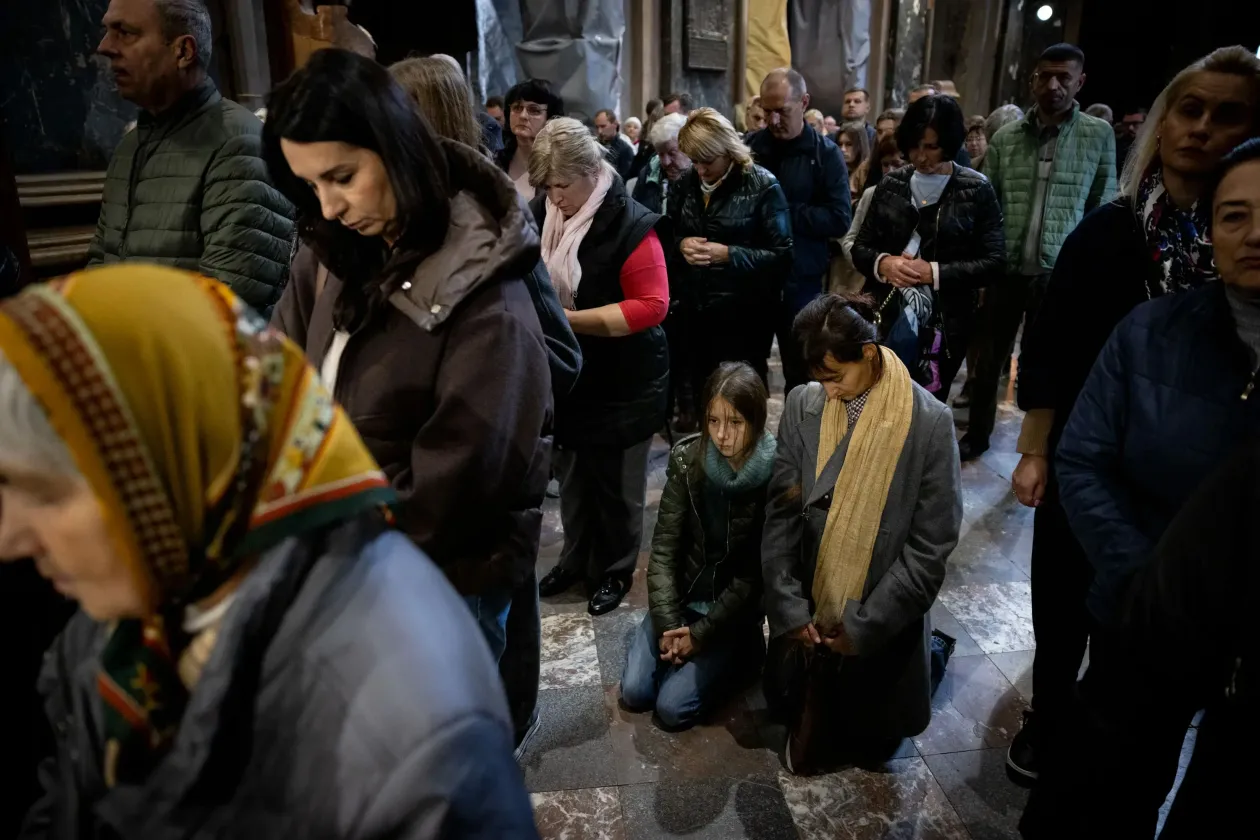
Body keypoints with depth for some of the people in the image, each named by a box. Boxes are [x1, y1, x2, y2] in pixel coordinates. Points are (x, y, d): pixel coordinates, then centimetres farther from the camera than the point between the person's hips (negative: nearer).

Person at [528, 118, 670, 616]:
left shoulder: (629, 225, -19)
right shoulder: (543, 215, -2)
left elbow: (652, 305, -23)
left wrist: (570, 318, -25)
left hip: (622, 382, -5)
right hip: (565, 375, 5)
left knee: (616, 483, 10)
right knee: (571, 477, 18)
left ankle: (616, 569, 30)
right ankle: (576, 559, 38)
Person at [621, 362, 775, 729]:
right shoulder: (688, 458, -10)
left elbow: (756, 573, -14)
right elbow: (664, 548, -6)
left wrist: (702, 632, -14)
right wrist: (670, 623, -13)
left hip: (735, 609, -3)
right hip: (683, 595, 4)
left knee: (673, 707, -12)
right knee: (635, 691, -5)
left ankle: (739, 647, 11)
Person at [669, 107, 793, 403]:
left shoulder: (762, 185, -10)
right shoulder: (688, 182, 6)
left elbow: (783, 254, -13)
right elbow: (670, 232, 17)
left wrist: (728, 254, -22)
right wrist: (681, 244, -6)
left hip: (743, 313, -5)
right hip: (695, 310, 5)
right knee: (703, 395, 15)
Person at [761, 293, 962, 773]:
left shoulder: (929, 423, -19)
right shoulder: (803, 406, -11)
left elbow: (931, 544, -16)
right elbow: (781, 513, -6)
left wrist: (866, 625, -15)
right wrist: (789, 606, -12)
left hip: (881, 623, -2)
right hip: (808, 612, 2)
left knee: (873, 739, 17)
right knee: (800, 714, 13)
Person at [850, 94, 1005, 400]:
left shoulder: (976, 189, -3)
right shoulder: (891, 183, 6)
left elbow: (992, 263, -7)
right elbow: (860, 247, 8)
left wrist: (935, 273, -19)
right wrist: (883, 262, -14)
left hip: (945, 321, -2)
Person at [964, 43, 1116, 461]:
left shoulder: (1099, 135, 0)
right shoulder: (1005, 138, 4)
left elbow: (1104, 210, 2)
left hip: (1060, 274, -2)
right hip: (1005, 270, 2)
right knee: (988, 359, 12)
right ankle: (977, 435, 29)